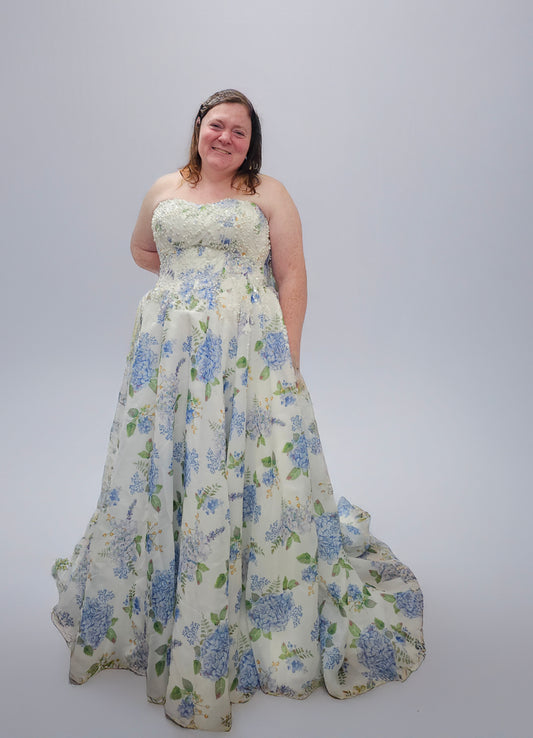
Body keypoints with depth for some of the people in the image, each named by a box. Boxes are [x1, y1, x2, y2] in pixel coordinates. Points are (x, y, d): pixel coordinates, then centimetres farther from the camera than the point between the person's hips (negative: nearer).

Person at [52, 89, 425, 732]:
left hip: (248, 353, -3)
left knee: (248, 476, -1)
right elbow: (141, 249, 28)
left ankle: (267, 623, 19)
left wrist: (289, 358, -8)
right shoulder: (164, 191, 14)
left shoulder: (269, 195, 5)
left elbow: (293, 276, -1)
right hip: (170, 351, 3)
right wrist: (186, 273, 11)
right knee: (163, 472, 7)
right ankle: (159, 614, 29)